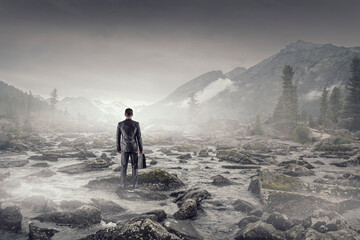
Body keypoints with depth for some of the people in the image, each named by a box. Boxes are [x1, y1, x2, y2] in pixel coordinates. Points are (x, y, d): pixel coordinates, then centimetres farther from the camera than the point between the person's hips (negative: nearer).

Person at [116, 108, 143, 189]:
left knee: (124, 167, 10)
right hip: (134, 148, -1)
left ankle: (123, 184, 12)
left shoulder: (120, 124, -7)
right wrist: (141, 149, 2)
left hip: (124, 148, 1)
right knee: (134, 167, 8)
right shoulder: (136, 124, -9)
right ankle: (134, 184, 9)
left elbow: (118, 137, -1)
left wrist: (118, 149, 10)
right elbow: (139, 137, -7)